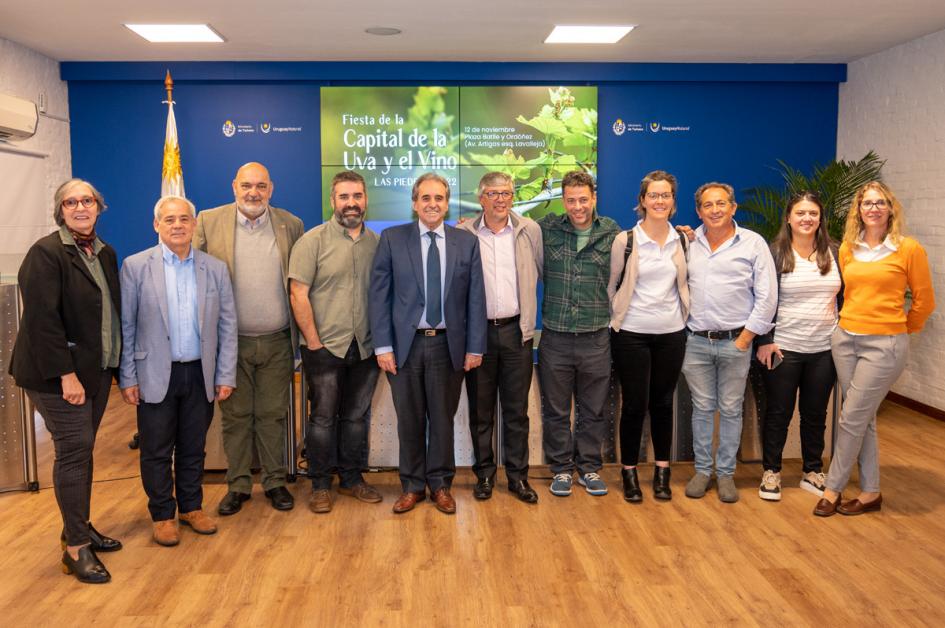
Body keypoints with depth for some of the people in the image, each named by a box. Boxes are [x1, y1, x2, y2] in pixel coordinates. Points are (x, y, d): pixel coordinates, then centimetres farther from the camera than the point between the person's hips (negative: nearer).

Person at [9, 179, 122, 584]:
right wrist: (66, 374, -20)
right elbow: (43, 319, -18)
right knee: (74, 450, -4)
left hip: (98, 369, 7)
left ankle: (78, 527, 29)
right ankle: (75, 549, 6)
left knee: (82, 449, 15)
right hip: (59, 373, -7)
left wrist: (115, 362, 8)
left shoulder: (105, 253, 10)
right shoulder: (46, 253, -12)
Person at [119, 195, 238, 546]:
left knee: (193, 448, 13)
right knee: (157, 451, 8)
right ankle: (162, 515, 24)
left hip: (200, 374, 2)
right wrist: (127, 378, -5)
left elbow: (227, 326, 3)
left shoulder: (216, 269, 3)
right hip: (156, 375, -2)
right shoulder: (135, 266, -4)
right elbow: (125, 327, -3)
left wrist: (226, 376, 0)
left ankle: (192, 507, 30)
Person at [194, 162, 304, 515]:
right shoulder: (209, 221, -1)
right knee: (235, 416, 9)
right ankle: (237, 485, 22)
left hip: (276, 342, 1)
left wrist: (302, 334, 3)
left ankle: (275, 482, 23)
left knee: (273, 415, 10)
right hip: (231, 342, -1)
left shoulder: (290, 225, 4)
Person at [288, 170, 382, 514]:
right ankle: (320, 485, 19)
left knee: (356, 416, 13)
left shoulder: (377, 243, 7)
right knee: (323, 418, 5)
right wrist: (314, 342, -11)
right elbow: (298, 295, -8)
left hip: (366, 348, 4)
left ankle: (351, 478, 28)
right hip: (325, 348, -3)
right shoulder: (313, 240, -5)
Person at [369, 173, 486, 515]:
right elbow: (379, 294, -1)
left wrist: (475, 347, -1)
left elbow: (475, 297, 3)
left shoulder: (467, 242, 3)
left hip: (448, 344, 1)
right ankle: (412, 485, 25)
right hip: (405, 344, 0)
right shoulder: (392, 239, 0)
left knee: (443, 418, 10)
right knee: (410, 419, 9)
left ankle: (440, 484, 26)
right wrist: (383, 345, -7)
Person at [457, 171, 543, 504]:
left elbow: (542, 272, 10)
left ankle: (518, 476, 19)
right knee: (480, 409, 9)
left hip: (516, 330, 1)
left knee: (517, 409, 7)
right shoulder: (463, 233, 0)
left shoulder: (530, 230, 3)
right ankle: (484, 474, 22)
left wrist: (530, 317, 7)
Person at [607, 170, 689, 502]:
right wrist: (618, 316, 4)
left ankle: (662, 472, 22)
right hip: (632, 334, -3)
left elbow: (684, 284, 15)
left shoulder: (683, 241, 4)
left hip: (671, 334, 3)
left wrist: (682, 314, 10)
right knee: (634, 404, 2)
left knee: (663, 403, 10)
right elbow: (611, 285, 2)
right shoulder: (625, 240, -6)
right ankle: (629, 473, 16)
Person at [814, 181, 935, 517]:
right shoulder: (848, 248, 6)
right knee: (863, 418, 12)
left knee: (851, 419, -2)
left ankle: (832, 489, 13)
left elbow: (924, 301, 2)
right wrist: (853, 321, 15)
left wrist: (901, 329, 11)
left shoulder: (908, 249, -6)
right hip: (845, 338, 5)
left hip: (884, 344, -5)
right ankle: (871, 492, 24)